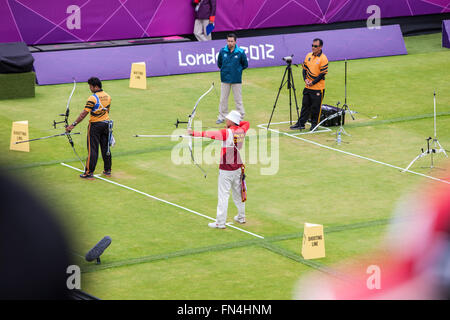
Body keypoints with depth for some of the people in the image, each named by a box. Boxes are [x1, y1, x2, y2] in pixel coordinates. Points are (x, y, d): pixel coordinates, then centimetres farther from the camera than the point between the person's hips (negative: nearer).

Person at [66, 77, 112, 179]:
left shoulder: (93, 98, -18)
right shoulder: (107, 96, 3)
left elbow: (84, 114, -21)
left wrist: (73, 125, -19)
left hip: (95, 125, -6)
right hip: (106, 124, 6)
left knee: (92, 149, -2)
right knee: (106, 147, 13)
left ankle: (89, 172, 0)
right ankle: (108, 170, 19)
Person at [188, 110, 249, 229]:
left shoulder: (228, 133, -21)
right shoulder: (241, 131, 0)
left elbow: (210, 134, -31)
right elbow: (247, 123, 23)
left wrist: (194, 133, -33)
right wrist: (232, 125, 16)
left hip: (226, 169, -7)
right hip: (238, 168, 7)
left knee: (223, 195, -3)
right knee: (238, 193, 21)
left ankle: (220, 222, -2)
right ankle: (241, 217, 34)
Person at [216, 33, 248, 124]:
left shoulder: (240, 52, -9)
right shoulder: (222, 51, -3)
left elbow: (245, 65, 6)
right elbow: (219, 63, 14)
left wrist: (238, 70, 2)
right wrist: (224, 70, 8)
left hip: (236, 80, -2)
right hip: (225, 79, 2)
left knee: (238, 99, 5)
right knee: (223, 99, 8)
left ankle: (240, 117, 16)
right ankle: (222, 117, 17)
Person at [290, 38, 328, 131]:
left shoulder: (323, 59, -12)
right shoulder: (308, 56, 7)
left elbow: (322, 74, -13)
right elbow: (305, 68, 13)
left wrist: (312, 83, -14)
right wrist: (305, 79, -3)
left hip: (318, 88, -6)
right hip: (307, 88, 6)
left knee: (316, 107, 2)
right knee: (305, 105, 10)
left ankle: (314, 124, 14)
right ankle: (301, 124, 15)